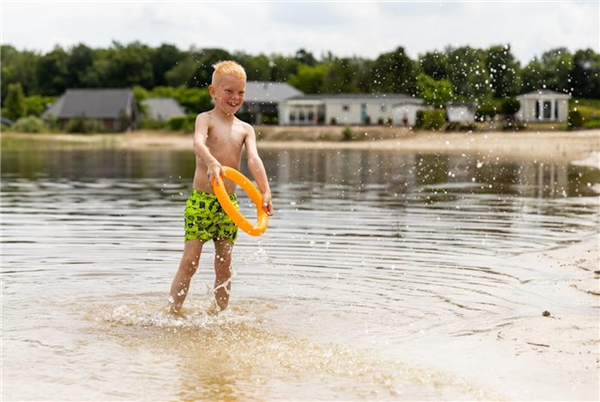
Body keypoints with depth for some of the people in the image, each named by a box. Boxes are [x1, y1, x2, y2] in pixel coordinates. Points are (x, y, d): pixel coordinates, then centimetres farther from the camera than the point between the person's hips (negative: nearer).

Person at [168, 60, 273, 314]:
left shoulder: (245, 129, 9)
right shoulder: (206, 119, -4)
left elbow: (254, 159, -7)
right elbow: (198, 144, -25)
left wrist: (265, 192, -22)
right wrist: (212, 163, -47)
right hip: (201, 200, -4)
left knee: (224, 264, 8)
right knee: (190, 261, -6)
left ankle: (220, 314, 18)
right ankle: (173, 313, -1)